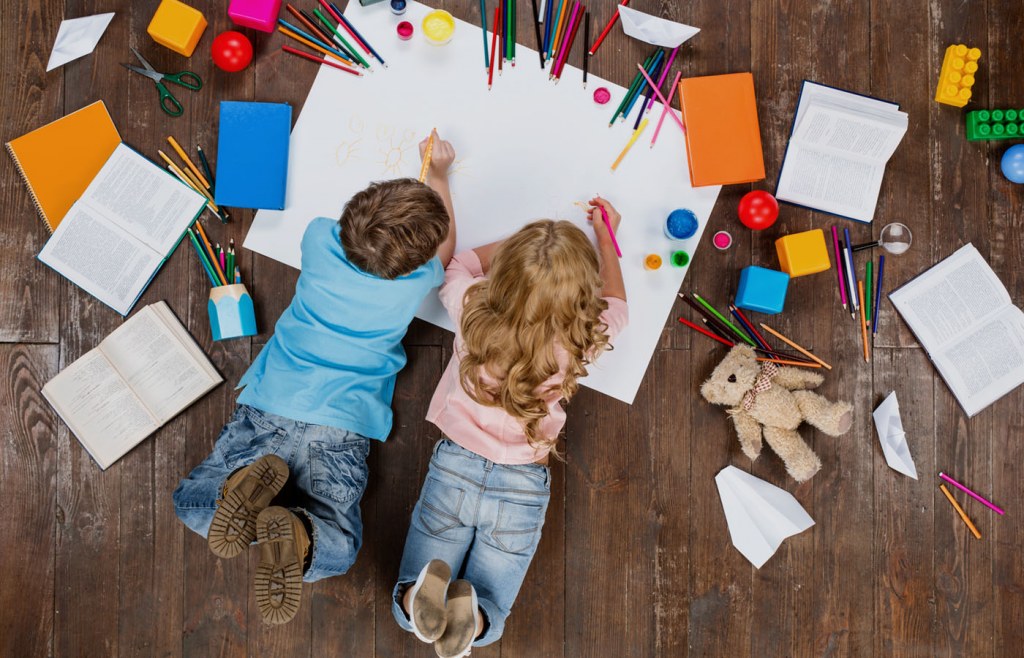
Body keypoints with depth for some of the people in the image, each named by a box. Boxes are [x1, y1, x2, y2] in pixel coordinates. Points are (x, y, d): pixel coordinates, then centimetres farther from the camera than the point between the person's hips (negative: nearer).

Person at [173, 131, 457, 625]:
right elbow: (445, 250, 18)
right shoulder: (415, 283, -8)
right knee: (338, 548, 5)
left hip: (271, 405, 2)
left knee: (192, 504, 14)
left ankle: (250, 485, -20)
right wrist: (437, 174, 28)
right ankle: (296, 534, -30)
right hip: (342, 425, -1)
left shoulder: (320, 239, -4)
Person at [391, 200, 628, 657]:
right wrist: (605, 237, 25)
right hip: (523, 487, 0)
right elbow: (615, 305, 13)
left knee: (406, 611, 12)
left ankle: (426, 593, -24)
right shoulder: (582, 339, -13)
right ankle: (470, 616, -25)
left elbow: (460, 263, 14)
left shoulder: (472, 309, -12)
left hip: (455, 468, 1)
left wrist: (523, 242, 19)